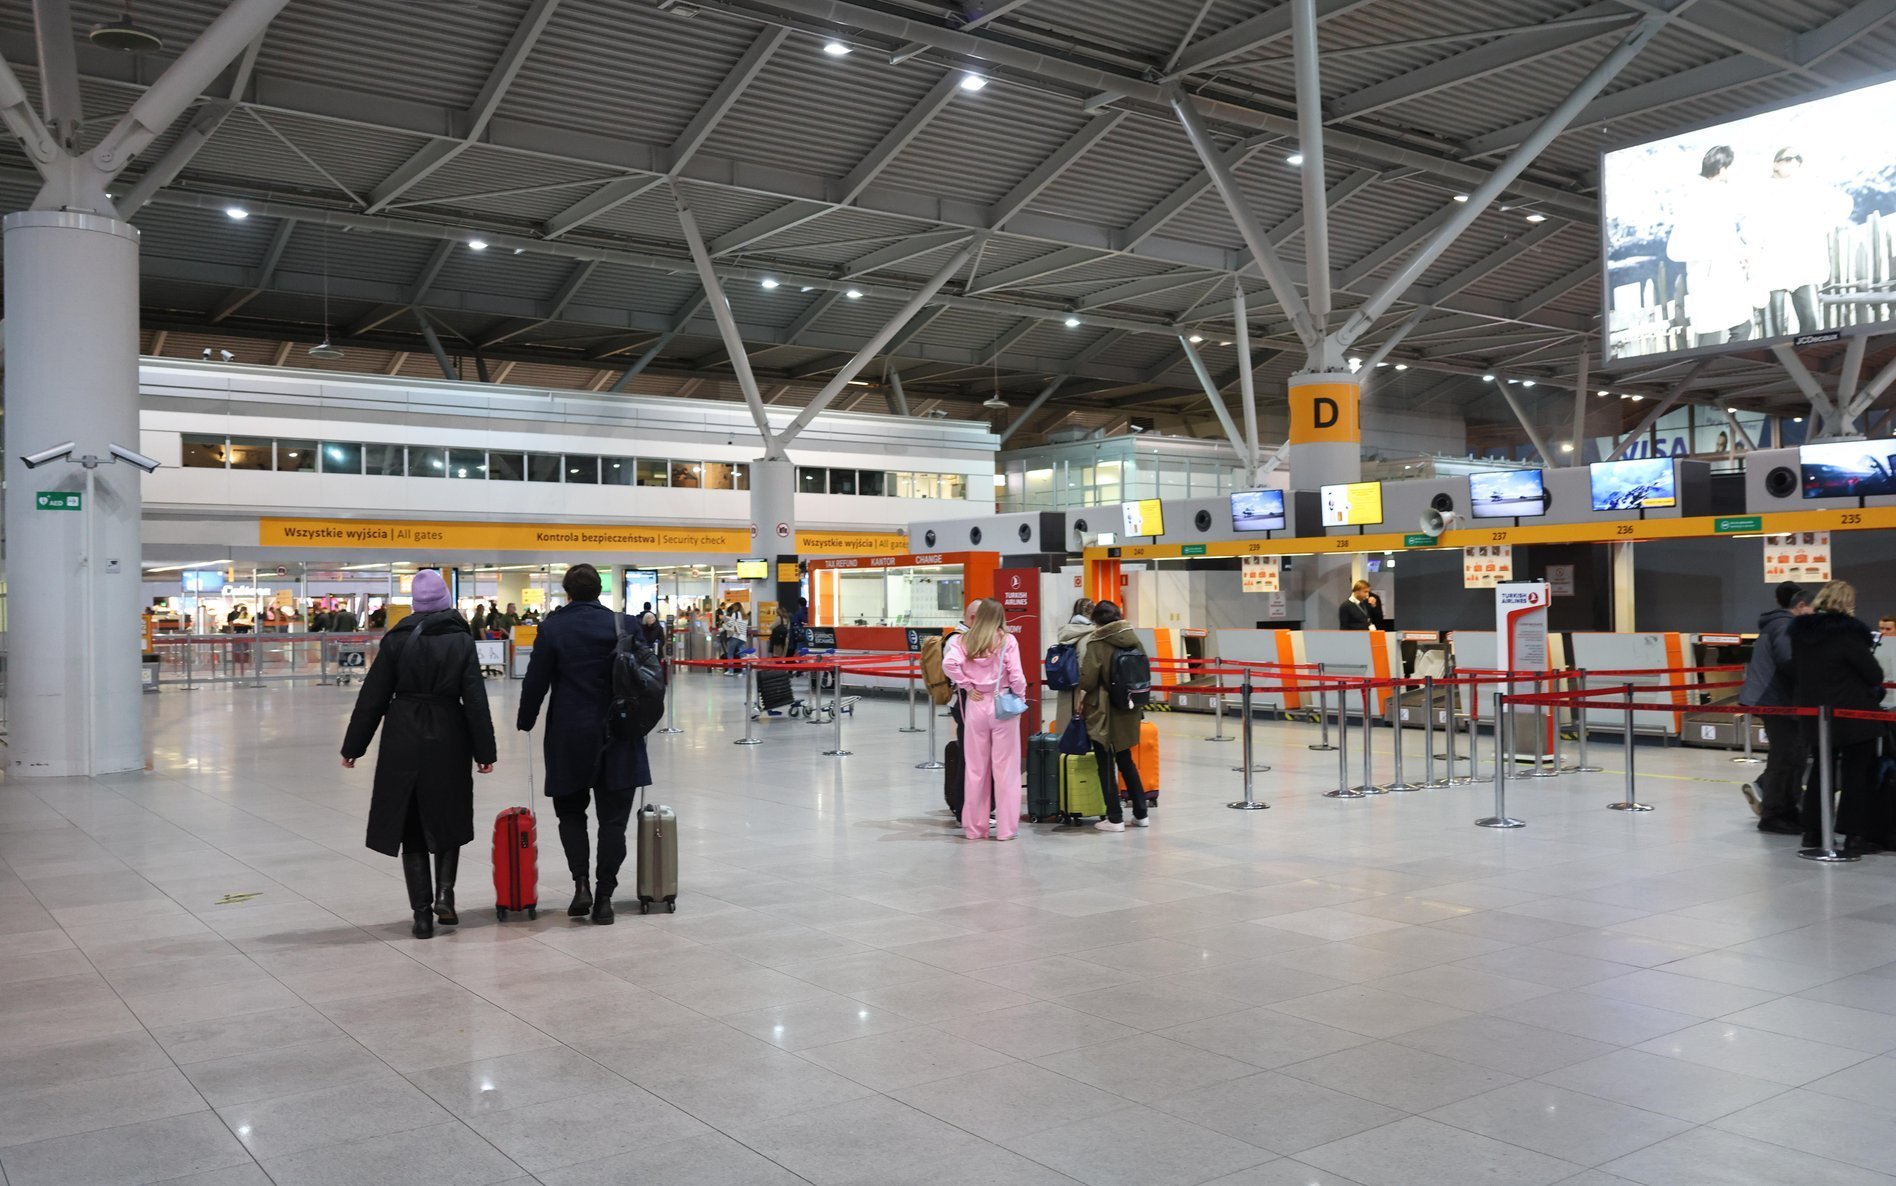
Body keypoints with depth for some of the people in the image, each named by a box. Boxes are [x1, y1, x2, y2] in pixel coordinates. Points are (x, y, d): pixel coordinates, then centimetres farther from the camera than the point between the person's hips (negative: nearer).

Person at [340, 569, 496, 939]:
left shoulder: (397, 640, -2)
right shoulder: (462, 640, -2)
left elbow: (373, 697, -1)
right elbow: (475, 700, -5)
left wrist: (353, 746, 6)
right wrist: (484, 750, -1)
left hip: (403, 743, 0)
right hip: (449, 742, 0)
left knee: (411, 826, 8)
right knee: (448, 821, 17)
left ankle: (422, 913, 6)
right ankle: (444, 893, 0)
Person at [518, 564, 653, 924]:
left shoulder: (553, 626, -6)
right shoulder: (621, 624, 0)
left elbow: (536, 681, -4)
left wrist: (526, 721, 10)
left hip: (570, 735, -1)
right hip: (617, 734, 1)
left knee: (571, 812, 16)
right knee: (612, 817, 6)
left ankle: (581, 884, 2)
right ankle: (604, 896, 5)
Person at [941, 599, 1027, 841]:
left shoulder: (963, 641, 3)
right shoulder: (1007, 641, -4)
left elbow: (949, 664, -13)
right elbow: (1015, 674, -11)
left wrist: (967, 687, -3)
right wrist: (1020, 694, 7)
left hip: (974, 706, 2)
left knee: (975, 768, 9)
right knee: (1005, 769, 4)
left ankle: (974, 827, 16)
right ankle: (1006, 827, 8)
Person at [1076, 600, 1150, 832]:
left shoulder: (1097, 643, -13)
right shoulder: (1135, 640, 3)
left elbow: (1088, 678, -16)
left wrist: (1079, 697, 2)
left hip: (1103, 711, -6)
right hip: (1129, 711, 6)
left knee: (1106, 764, 4)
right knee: (1126, 761, 18)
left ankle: (1115, 819, 6)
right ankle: (1140, 814, 20)